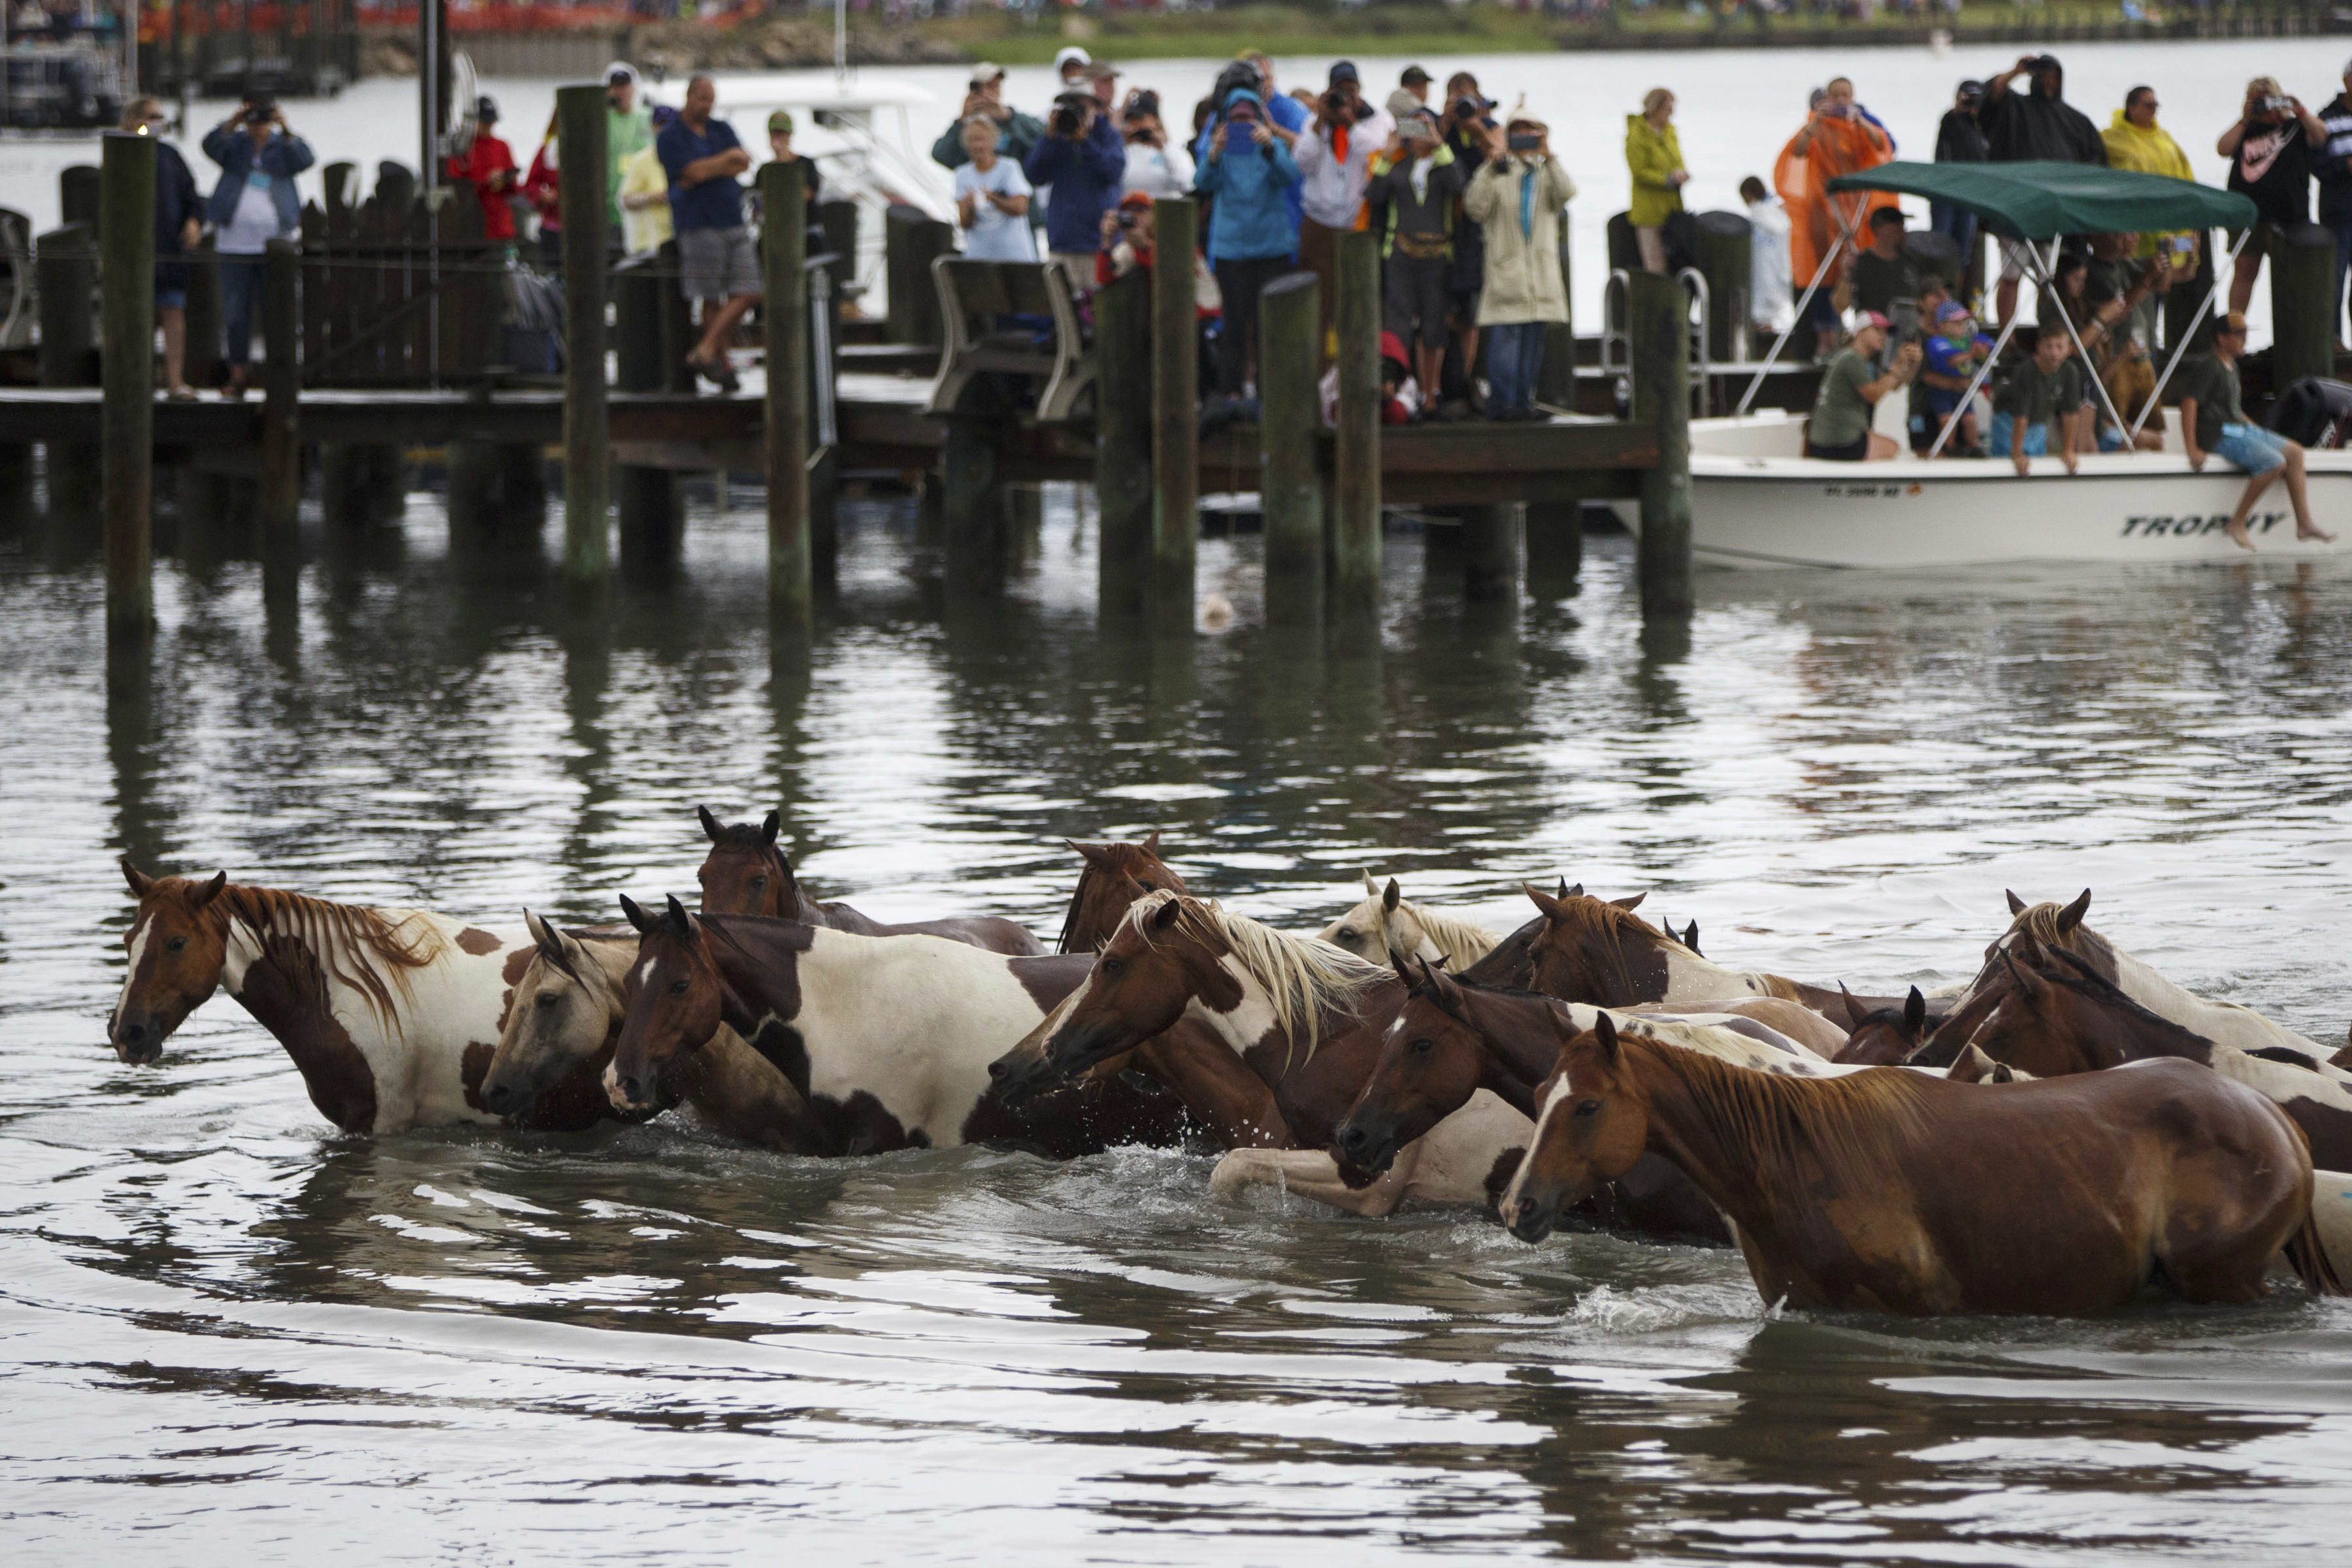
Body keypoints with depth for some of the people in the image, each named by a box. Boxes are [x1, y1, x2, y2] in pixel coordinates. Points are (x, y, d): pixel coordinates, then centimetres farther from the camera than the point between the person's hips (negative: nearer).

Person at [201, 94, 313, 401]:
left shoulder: (283, 147, 7)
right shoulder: (235, 144, 8)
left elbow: (305, 159, -13)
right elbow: (211, 146, -12)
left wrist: (286, 131, -27)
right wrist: (233, 123, -27)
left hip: (275, 240, -1)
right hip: (235, 245, 1)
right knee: (235, 314, 2)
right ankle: (237, 378, 9)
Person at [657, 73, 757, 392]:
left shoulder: (723, 130, 16)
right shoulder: (670, 138, -1)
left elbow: (743, 164, 2)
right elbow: (695, 171, -14)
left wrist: (708, 172, -11)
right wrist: (728, 158, 0)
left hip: (735, 224, 6)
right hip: (700, 226, -6)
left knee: (748, 294, -4)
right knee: (712, 300, -3)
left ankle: (704, 351, 1)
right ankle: (723, 366, 4)